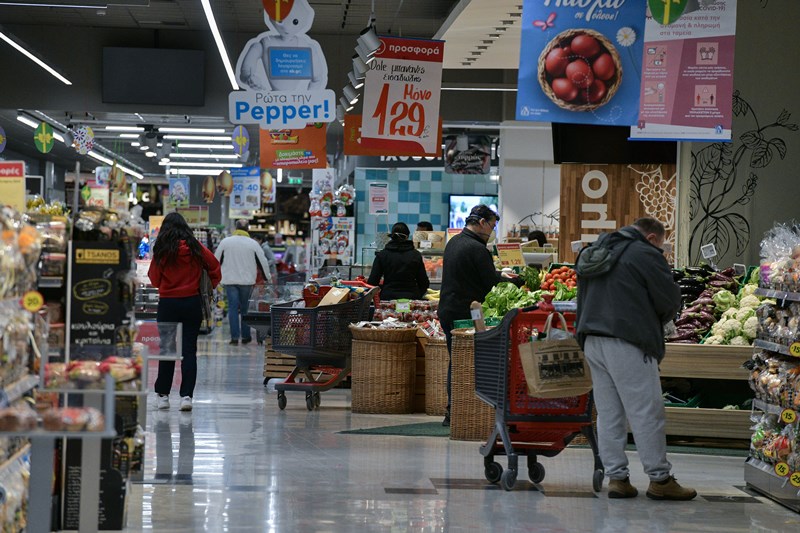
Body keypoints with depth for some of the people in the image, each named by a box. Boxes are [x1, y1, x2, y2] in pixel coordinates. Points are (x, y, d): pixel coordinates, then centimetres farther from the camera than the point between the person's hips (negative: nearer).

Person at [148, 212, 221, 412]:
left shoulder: (161, 250, -6)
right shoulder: (195, 248, -1)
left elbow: (154, 280, 2)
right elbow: (215, 267, 3)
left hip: (167, 304, -1)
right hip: (192, 302, 1)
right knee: (189, 350, 2)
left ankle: (163, 395, 14)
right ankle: (186, 395, -4)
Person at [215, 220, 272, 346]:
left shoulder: (225, 242, 0)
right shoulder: (253, 244, -1)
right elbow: (263, 263, 4)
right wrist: (268, 279, 18)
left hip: (229, 280, 0)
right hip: (247, 281, 0)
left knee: (233, 308, 1)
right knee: (245, 308, 10)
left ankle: (234, 337, -5)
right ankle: (245, 337, 14)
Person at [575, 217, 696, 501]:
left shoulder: (596, 254, 18)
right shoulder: (645, 255, -6)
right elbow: (670, 299, -6)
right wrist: (654, 323, 15)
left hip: (592, 340, 8)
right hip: (627, 344, -8)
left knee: (608, 412, 10)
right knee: (646, 412, -3)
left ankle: (616, 477, 10)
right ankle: (660, 479, 0)